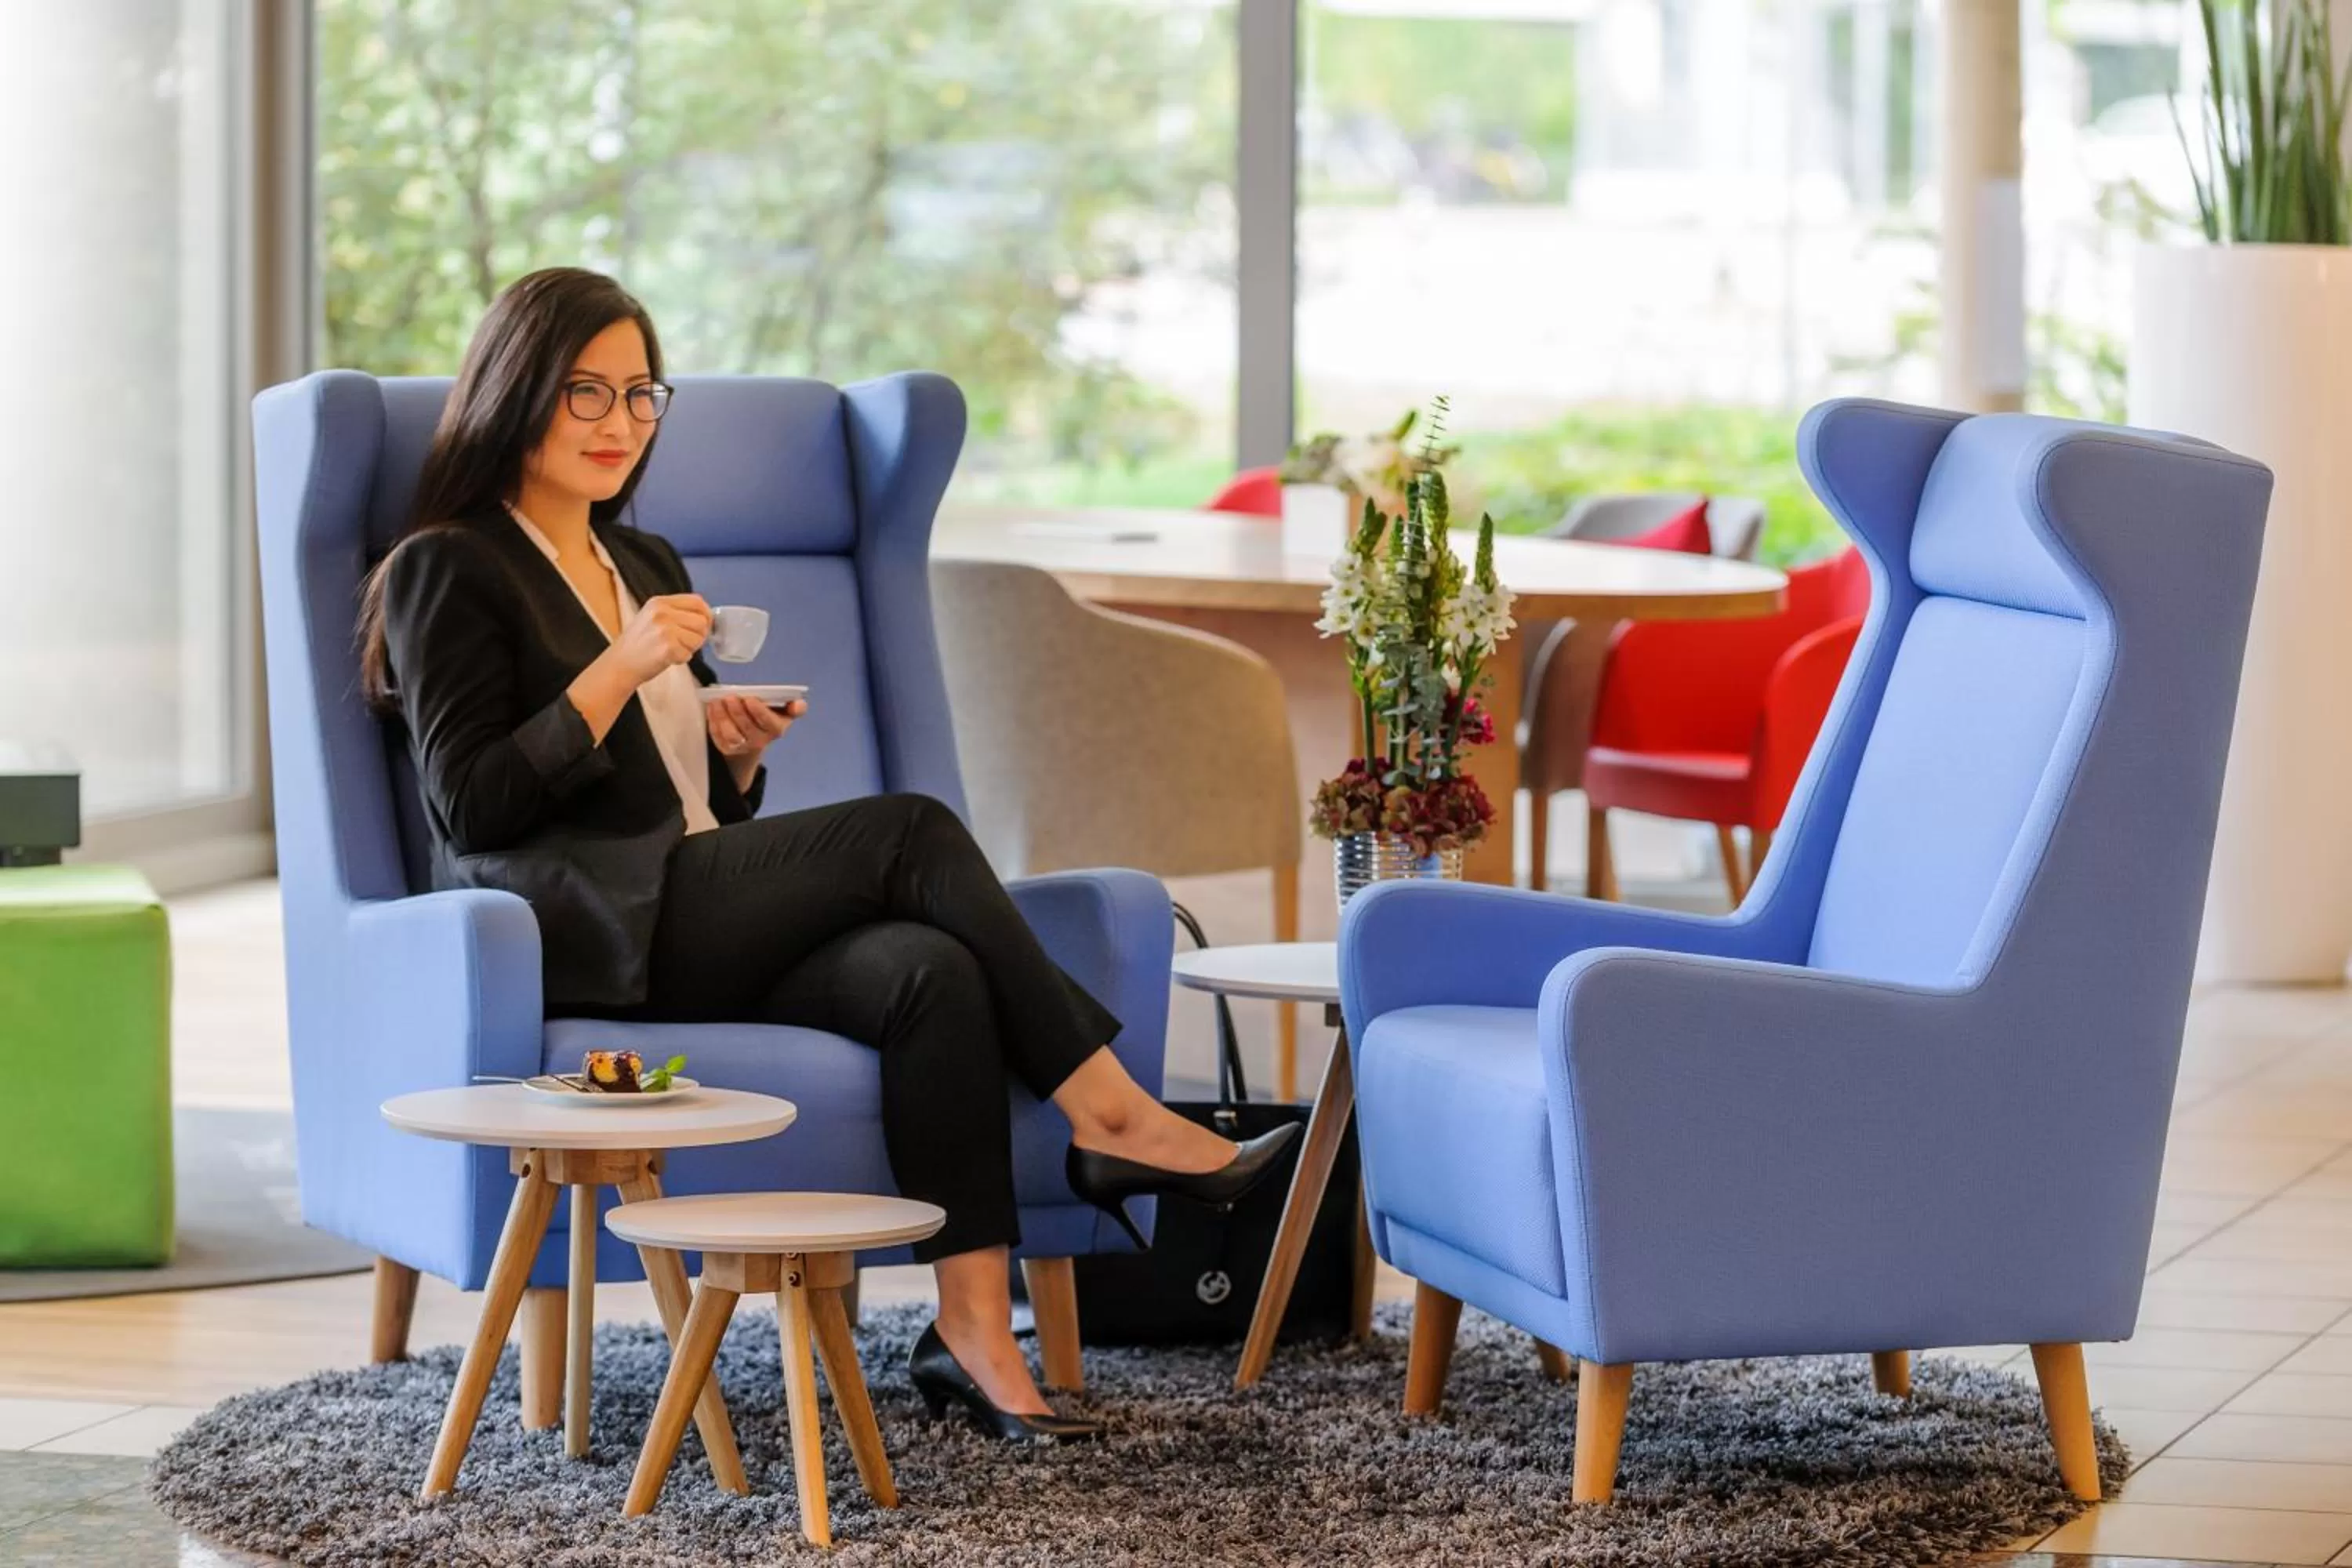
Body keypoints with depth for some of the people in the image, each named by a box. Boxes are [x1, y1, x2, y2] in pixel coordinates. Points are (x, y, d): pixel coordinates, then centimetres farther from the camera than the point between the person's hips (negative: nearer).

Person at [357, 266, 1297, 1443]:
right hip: (584, 934, -7)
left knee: (932, 971, -27)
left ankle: (975, 1332, -35)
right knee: (909, 833, -24)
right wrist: (621, 670, -15)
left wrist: (739, 750, 4)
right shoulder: (446, 572, 3)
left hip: (701, 924, 7)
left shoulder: (647, 566, 26)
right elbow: (473, 807, -8)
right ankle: (1112, 1119, -20)